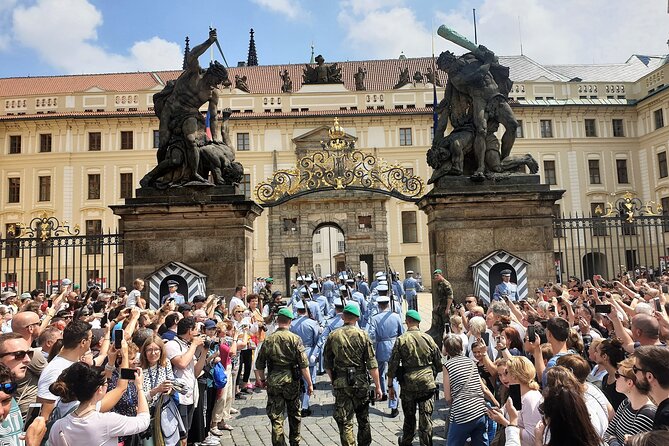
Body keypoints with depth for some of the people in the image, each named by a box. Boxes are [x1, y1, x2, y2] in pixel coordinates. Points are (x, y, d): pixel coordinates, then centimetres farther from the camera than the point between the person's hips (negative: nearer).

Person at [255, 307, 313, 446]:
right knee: (294, 414, 19)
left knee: (276, 416, 7)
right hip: (291, 381, 0)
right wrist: (309, 384, -4)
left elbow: (259, 364, 4)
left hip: (273, 381, 0)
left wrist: (263, 380, 20)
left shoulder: (268, 339, -3)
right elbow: (304, 364, -12)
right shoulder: (295, 339, -9)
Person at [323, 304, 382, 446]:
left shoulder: (332, 336, -1)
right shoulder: (362, 335, -5)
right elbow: (372, 364, -7)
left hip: (340, 383, 0)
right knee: (363, 419, 18)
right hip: (361, 382, 0)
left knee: (344, 421, 6)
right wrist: (377, 386, 0)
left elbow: (327, 364, 4)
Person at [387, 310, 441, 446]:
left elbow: (392, 365, -7)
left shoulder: (401, 340, -7)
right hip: (427, 384, 0)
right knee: (426, 418, 7)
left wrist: (390, 386, 2)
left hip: (408, 385, 0)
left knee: (409, 417, 17)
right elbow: (439, 363, 7)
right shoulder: (428, 339, -2)